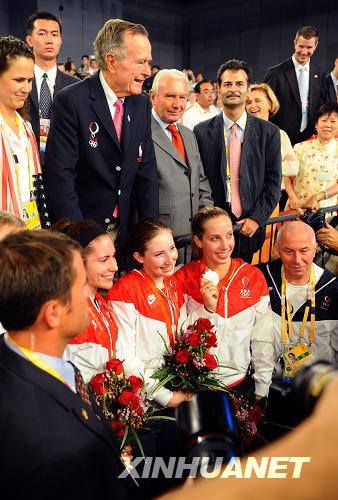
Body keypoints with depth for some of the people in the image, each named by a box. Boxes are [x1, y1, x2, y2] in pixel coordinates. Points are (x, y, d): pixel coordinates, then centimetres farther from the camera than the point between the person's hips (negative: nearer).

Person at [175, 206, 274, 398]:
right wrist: (207, 308, -23)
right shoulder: (183, 278, -9)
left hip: (239, 382, 2)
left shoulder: (254, 278, -5)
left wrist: (262, 390, 0)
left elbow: (262, 341, -1)